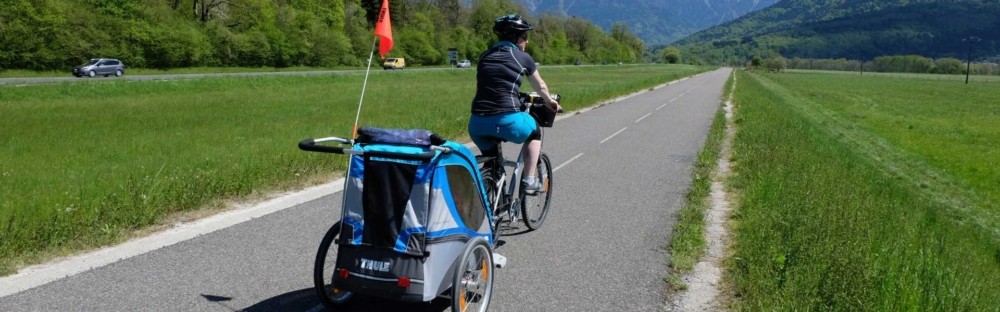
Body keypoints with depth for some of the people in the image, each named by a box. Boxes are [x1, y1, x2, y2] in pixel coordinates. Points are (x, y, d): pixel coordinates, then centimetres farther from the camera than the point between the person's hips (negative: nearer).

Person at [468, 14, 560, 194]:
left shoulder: (485, 56, 20)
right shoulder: (522, 58, 9)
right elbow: (540, 86, 25)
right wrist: (550, 101, 47)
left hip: (477, 123, 4)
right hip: (506, 120, -4)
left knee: (489, 160, 33)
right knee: (535, 132, 27)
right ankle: (529, 181, 21)